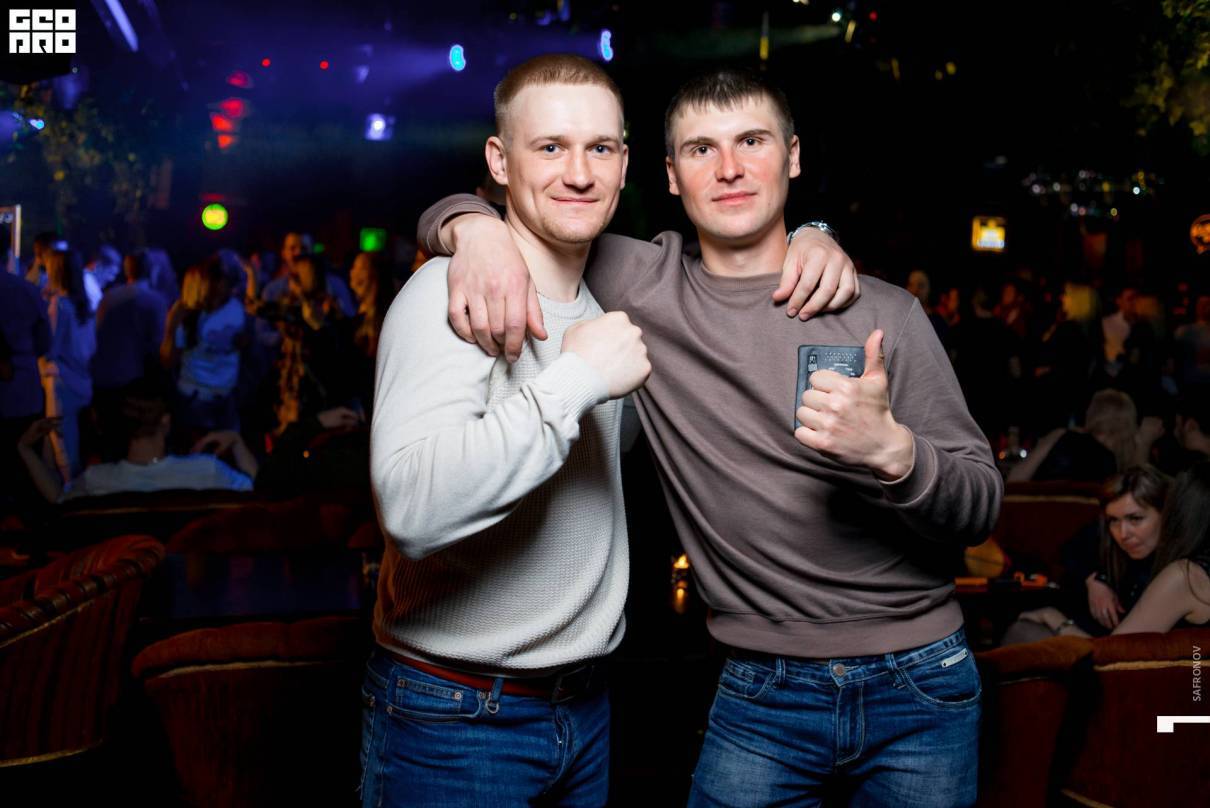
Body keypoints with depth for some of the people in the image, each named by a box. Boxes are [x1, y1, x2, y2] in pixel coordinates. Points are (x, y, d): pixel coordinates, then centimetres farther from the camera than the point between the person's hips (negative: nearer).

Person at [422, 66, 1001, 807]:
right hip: (759, 695, 0)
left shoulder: (883, 314, -5)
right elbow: (451, 208, 5)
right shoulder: (642, 286, -2)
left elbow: (980, 507, -5)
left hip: (919, 689, 0)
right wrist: (478, 228, -20)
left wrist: (891, 449, -27)